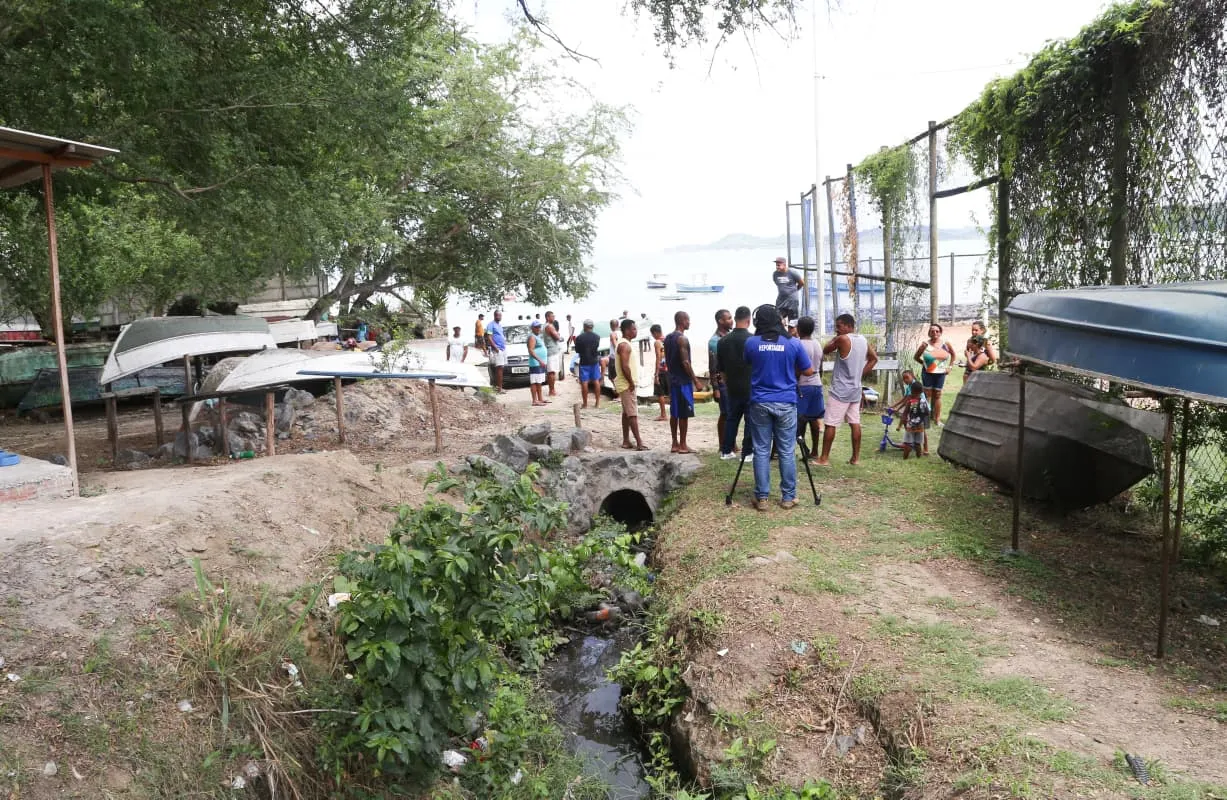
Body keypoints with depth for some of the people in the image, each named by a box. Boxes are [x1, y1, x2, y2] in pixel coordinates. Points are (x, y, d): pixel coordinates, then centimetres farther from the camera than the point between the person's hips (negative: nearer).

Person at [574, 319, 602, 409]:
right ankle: (597, 402, 11)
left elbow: (577, 351, -3)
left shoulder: (579, 338, -12)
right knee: (596, 381, 9)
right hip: (594, 361, 3)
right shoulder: (597, 337, -3)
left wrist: (575, 342, 14)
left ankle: (585, 404, 4)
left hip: (584, 362, -3)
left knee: (584, 382, 1)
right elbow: (598, 348, 8)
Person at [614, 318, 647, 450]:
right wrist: (631, 383, -19)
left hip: (627, 385, 10)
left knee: (626, 413, 11)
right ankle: (639, 443, -12)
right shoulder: (624, 345, -16)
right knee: (633, 414, -11)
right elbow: (625, 367, -24)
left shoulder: (626, 344, 16)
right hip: (626, 385, -10)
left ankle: (626, 441, 15)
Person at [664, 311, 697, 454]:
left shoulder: (668, 338, 11)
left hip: (673, 380, 9)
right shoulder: (682, 339, -15)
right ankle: (683, 445, 0)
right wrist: (695, 380, -13)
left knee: (674, 413, 11)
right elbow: (685, 362, -19)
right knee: (684, 414, -3)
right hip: (684, 381, -9)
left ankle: (675, 444, 15)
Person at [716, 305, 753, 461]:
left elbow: (720, 368, 10)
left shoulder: (723, 341, 2)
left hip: (732, 388, 4)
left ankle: (726, 450, 16)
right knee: (750, 420, 3)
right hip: (750, 387, -4)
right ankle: (747, 452, 4)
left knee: (731, 418, 14)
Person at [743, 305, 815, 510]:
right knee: (787, 452, 5)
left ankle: (762, 497, 5)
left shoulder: (751, 343, -3)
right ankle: (788, 497, 10)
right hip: (786, 403, 0)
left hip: (760, 403, 1)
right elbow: (808, 371, 6)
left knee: (761, 451, 5)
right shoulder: (794, 343, -4)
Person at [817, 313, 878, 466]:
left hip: (840, 389, -8)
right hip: (855, 389, 8)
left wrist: (835, 337, 5)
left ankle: (824, 458, -2)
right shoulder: (864, 340, 8)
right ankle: (856, 457, 11)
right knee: (855, 423, 9)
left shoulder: (843, 339, -15)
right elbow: (874, 359, 19)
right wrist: (861, 375, 16)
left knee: (830, 424, -3)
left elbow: (825, 351, -3)